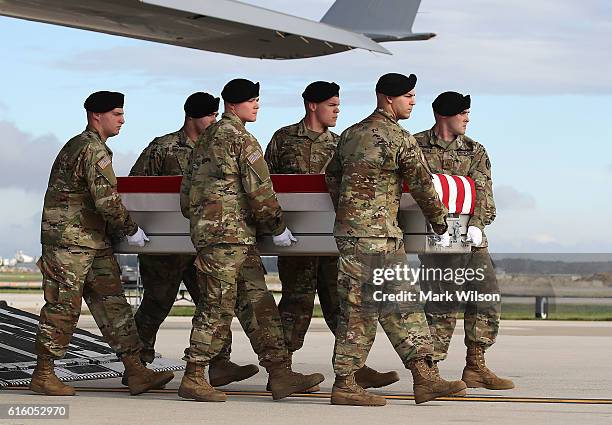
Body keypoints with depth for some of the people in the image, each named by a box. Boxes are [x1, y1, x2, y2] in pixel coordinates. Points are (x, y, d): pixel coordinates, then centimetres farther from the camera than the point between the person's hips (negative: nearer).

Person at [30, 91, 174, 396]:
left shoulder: (78, 145, 17)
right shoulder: (94, 150, -15)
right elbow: (107, 201, -20)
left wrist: (117, 230, 22)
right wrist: (131, 229, -7)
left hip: (94, 241, 10)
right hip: (69, 241, -10)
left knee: (113, 303, 5)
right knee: (63, 306, -4)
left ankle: (136, 372, 4)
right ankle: (43, 374, 5)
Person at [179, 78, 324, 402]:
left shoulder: (206, 139, 20)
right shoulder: (241, 138, -9)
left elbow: (186, 192, 22)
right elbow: (259, 190, -11)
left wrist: (195, 217, 31)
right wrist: (278, 227, -3)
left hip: (205, 228, 10)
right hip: (228, 232, -10)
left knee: (258, 303, 6)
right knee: (218, 306, -6)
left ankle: (280, 374, 4)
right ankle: (193, 379, -3)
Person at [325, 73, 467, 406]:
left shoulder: (350, 134, 14)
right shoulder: (399, 139, -10)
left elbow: (332, 176, 24)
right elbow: (421, 184, -3)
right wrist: (438, 219, 13)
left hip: (349, 228, 9)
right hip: (375, 235, -9)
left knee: (403, 303, 9)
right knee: (360, 309, -5)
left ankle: (424, 377, 7)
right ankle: (345, 384, -2)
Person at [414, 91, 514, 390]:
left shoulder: (475, 151, 14)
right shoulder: (416, 146, 4)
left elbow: (481, 189, 2)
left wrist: (476, 224, -15)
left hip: (470, 237, 5)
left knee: (487, 298, 1)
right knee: (444, 303, -10)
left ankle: (476, 367, 9)